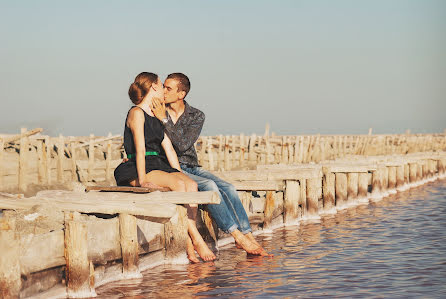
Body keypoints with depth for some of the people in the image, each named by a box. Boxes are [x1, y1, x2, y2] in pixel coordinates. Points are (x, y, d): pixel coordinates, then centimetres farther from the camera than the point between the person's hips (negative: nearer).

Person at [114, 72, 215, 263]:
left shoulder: (157, 117, 24)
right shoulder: (137, 113, -2)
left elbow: (169, 149, 16)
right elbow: (140, 148, -13)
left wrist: (180, 175, 5)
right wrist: (142, 179, -22)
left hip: (160, 166, 7)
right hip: (140, 168, -7)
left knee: (191, 185, -20)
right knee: (178, 185, -30)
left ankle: (189, 244, -28)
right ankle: (196, 240, -28)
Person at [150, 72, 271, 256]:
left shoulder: (196, 116, 4)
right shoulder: (155, 112, 1)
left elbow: (183, 145, -12)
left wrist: (164, 120, -17)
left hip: (191, 167, 4)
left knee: (227, 188, -19)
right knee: (208, 185, -28)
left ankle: (248, 236, -21)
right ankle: (237, 236, -27)